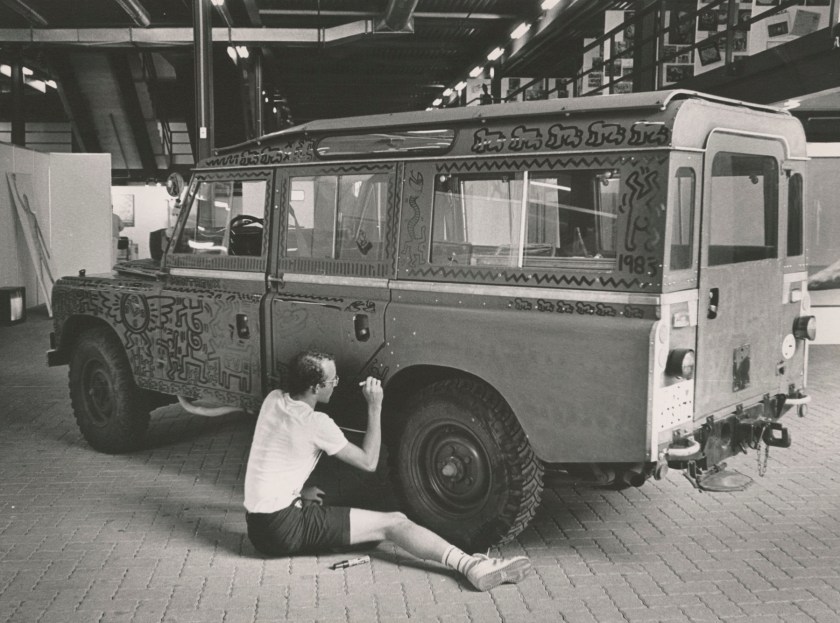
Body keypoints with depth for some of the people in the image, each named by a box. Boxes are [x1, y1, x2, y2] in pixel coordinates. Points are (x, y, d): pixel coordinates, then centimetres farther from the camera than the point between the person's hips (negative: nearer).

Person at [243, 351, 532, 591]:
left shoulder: (273, 399, 7)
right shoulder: (316, 423, -17)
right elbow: (369, 462, -6)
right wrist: (375, 407, -5)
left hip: (257, 523, 9)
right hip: (284, 529, -9)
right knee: (394, 523, -13)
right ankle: (472, 567, -23)